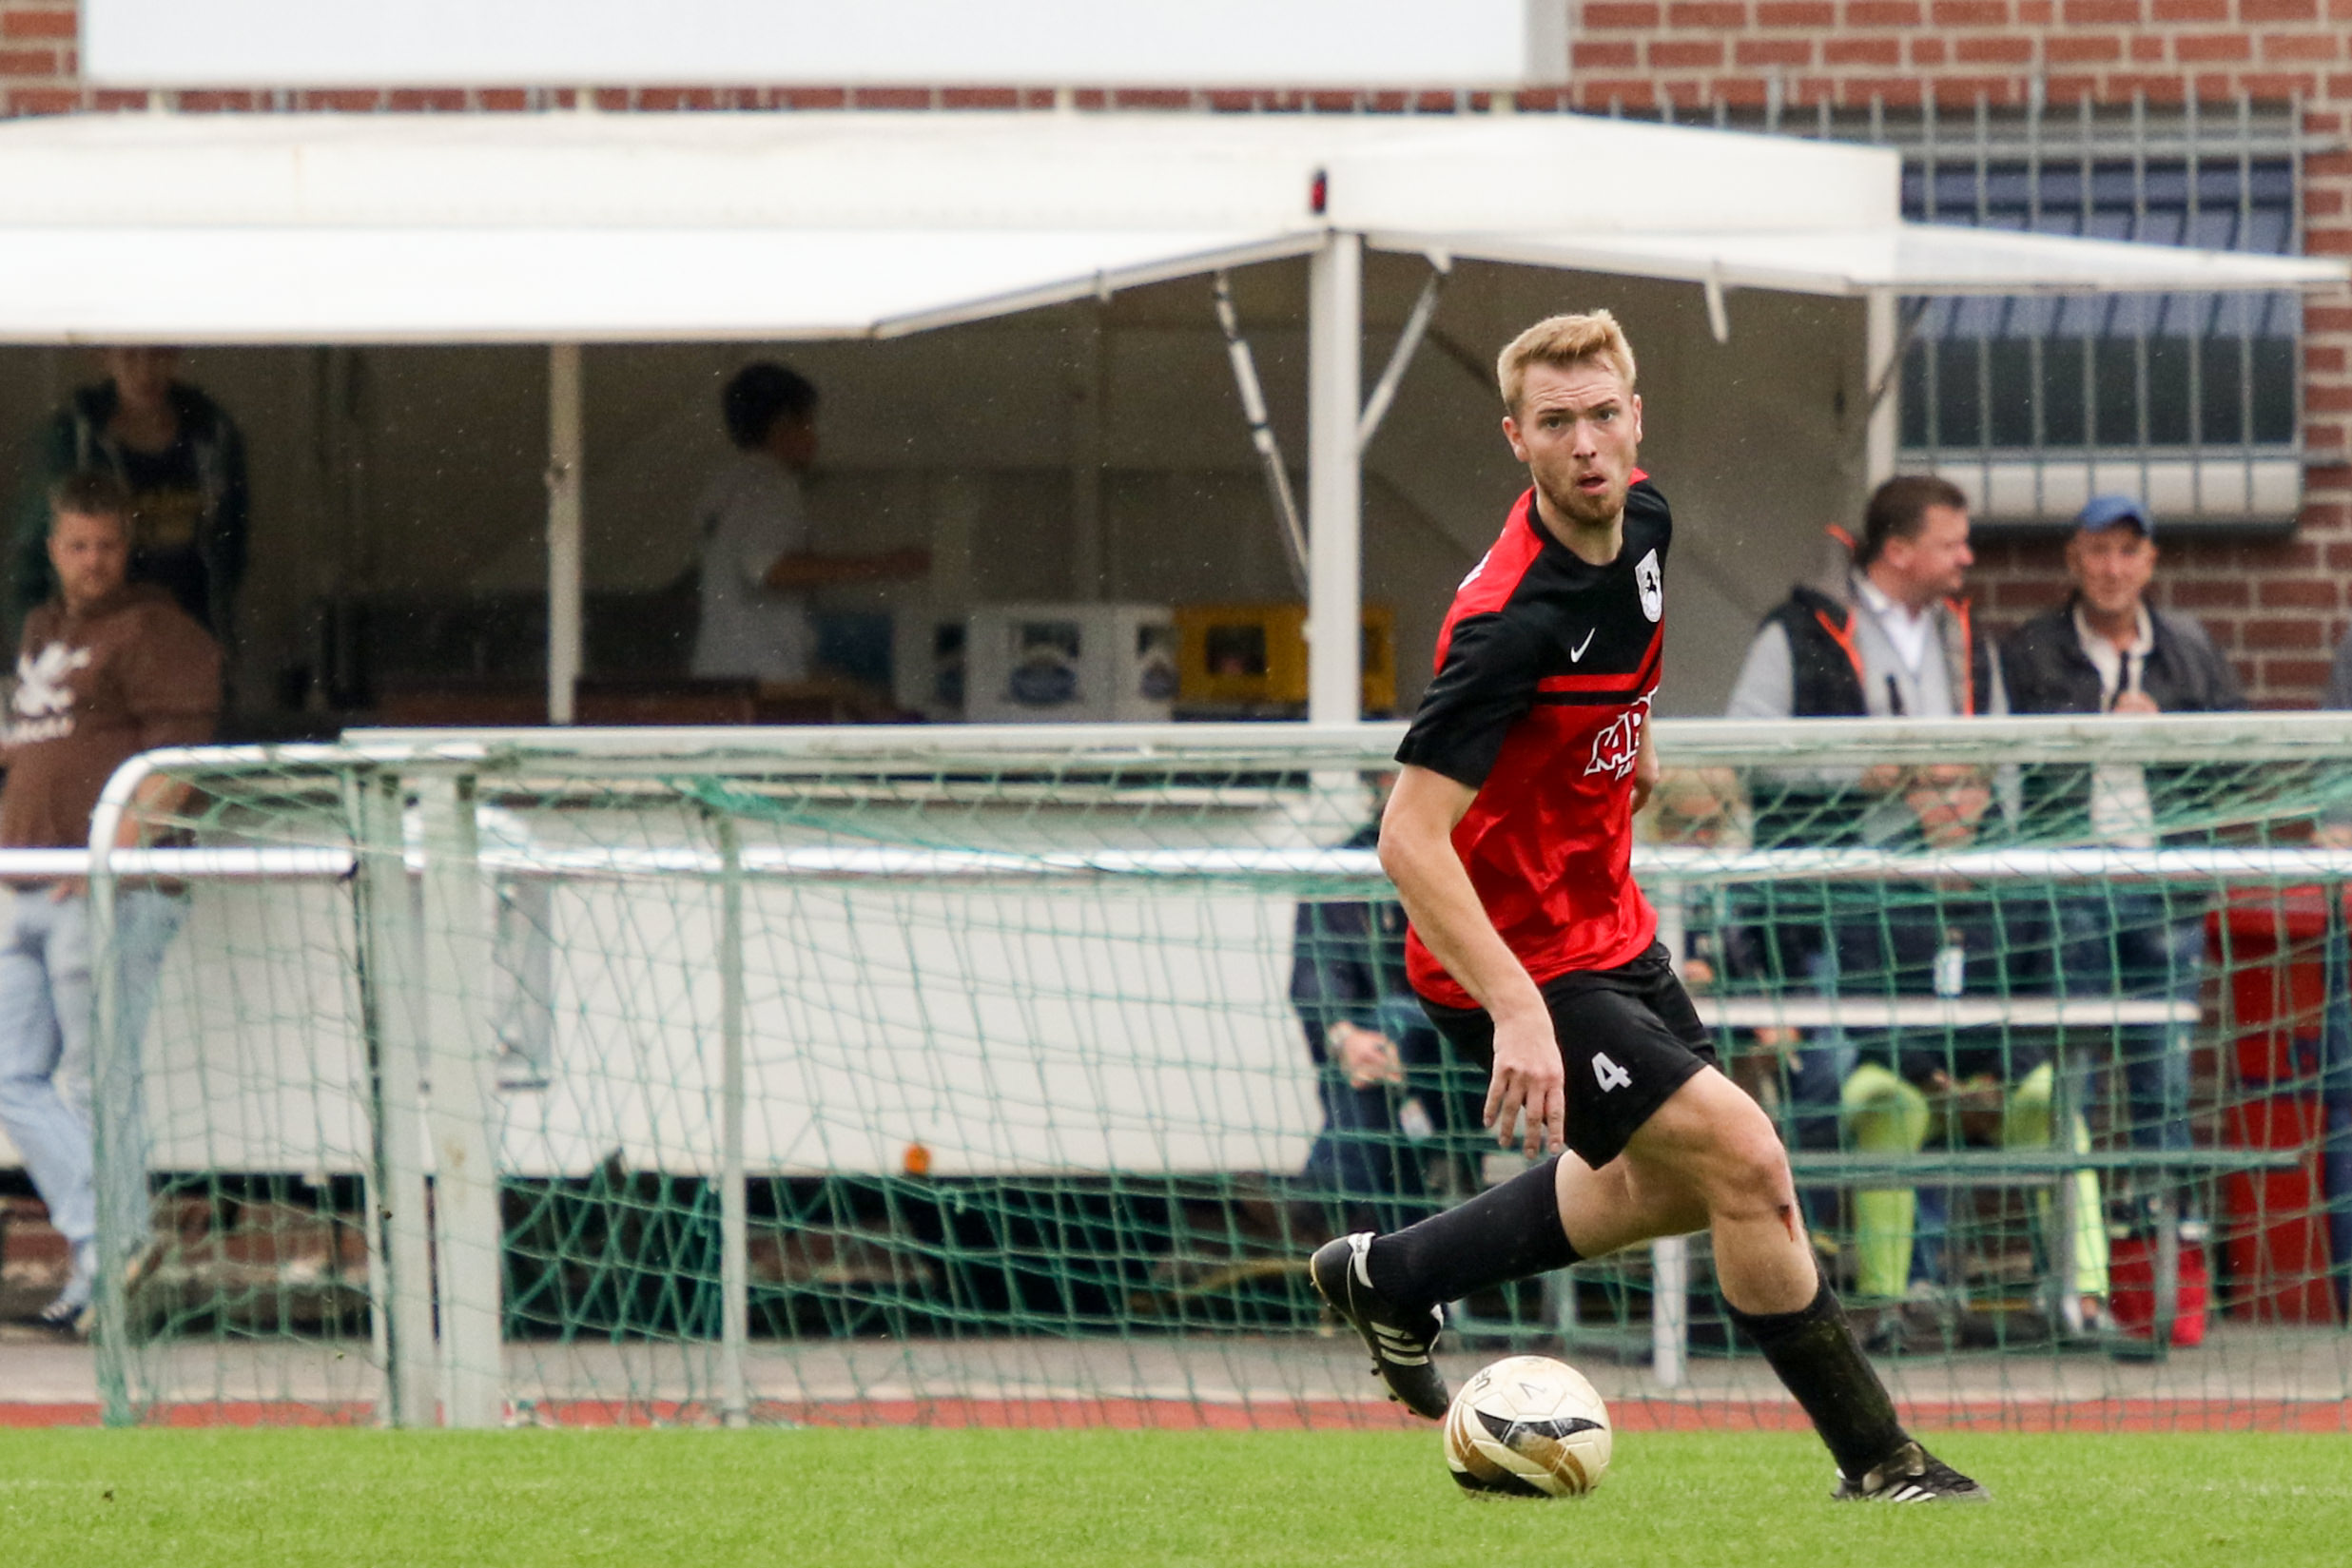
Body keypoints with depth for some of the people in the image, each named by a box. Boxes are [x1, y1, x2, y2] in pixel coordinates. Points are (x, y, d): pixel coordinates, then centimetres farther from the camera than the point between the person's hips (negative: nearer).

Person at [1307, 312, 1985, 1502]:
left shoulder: (1640, 522, -6)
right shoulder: (1511, 619, -32)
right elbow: (1409, 837, -34)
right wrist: (1517, 1012, -40)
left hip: (1607, 925, 10)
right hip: (1517, 959, -9)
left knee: (1663, 1185, 26)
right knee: (1745, 1161, -16)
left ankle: (1385, 1277, 42)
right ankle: (1872, 1457, -3)